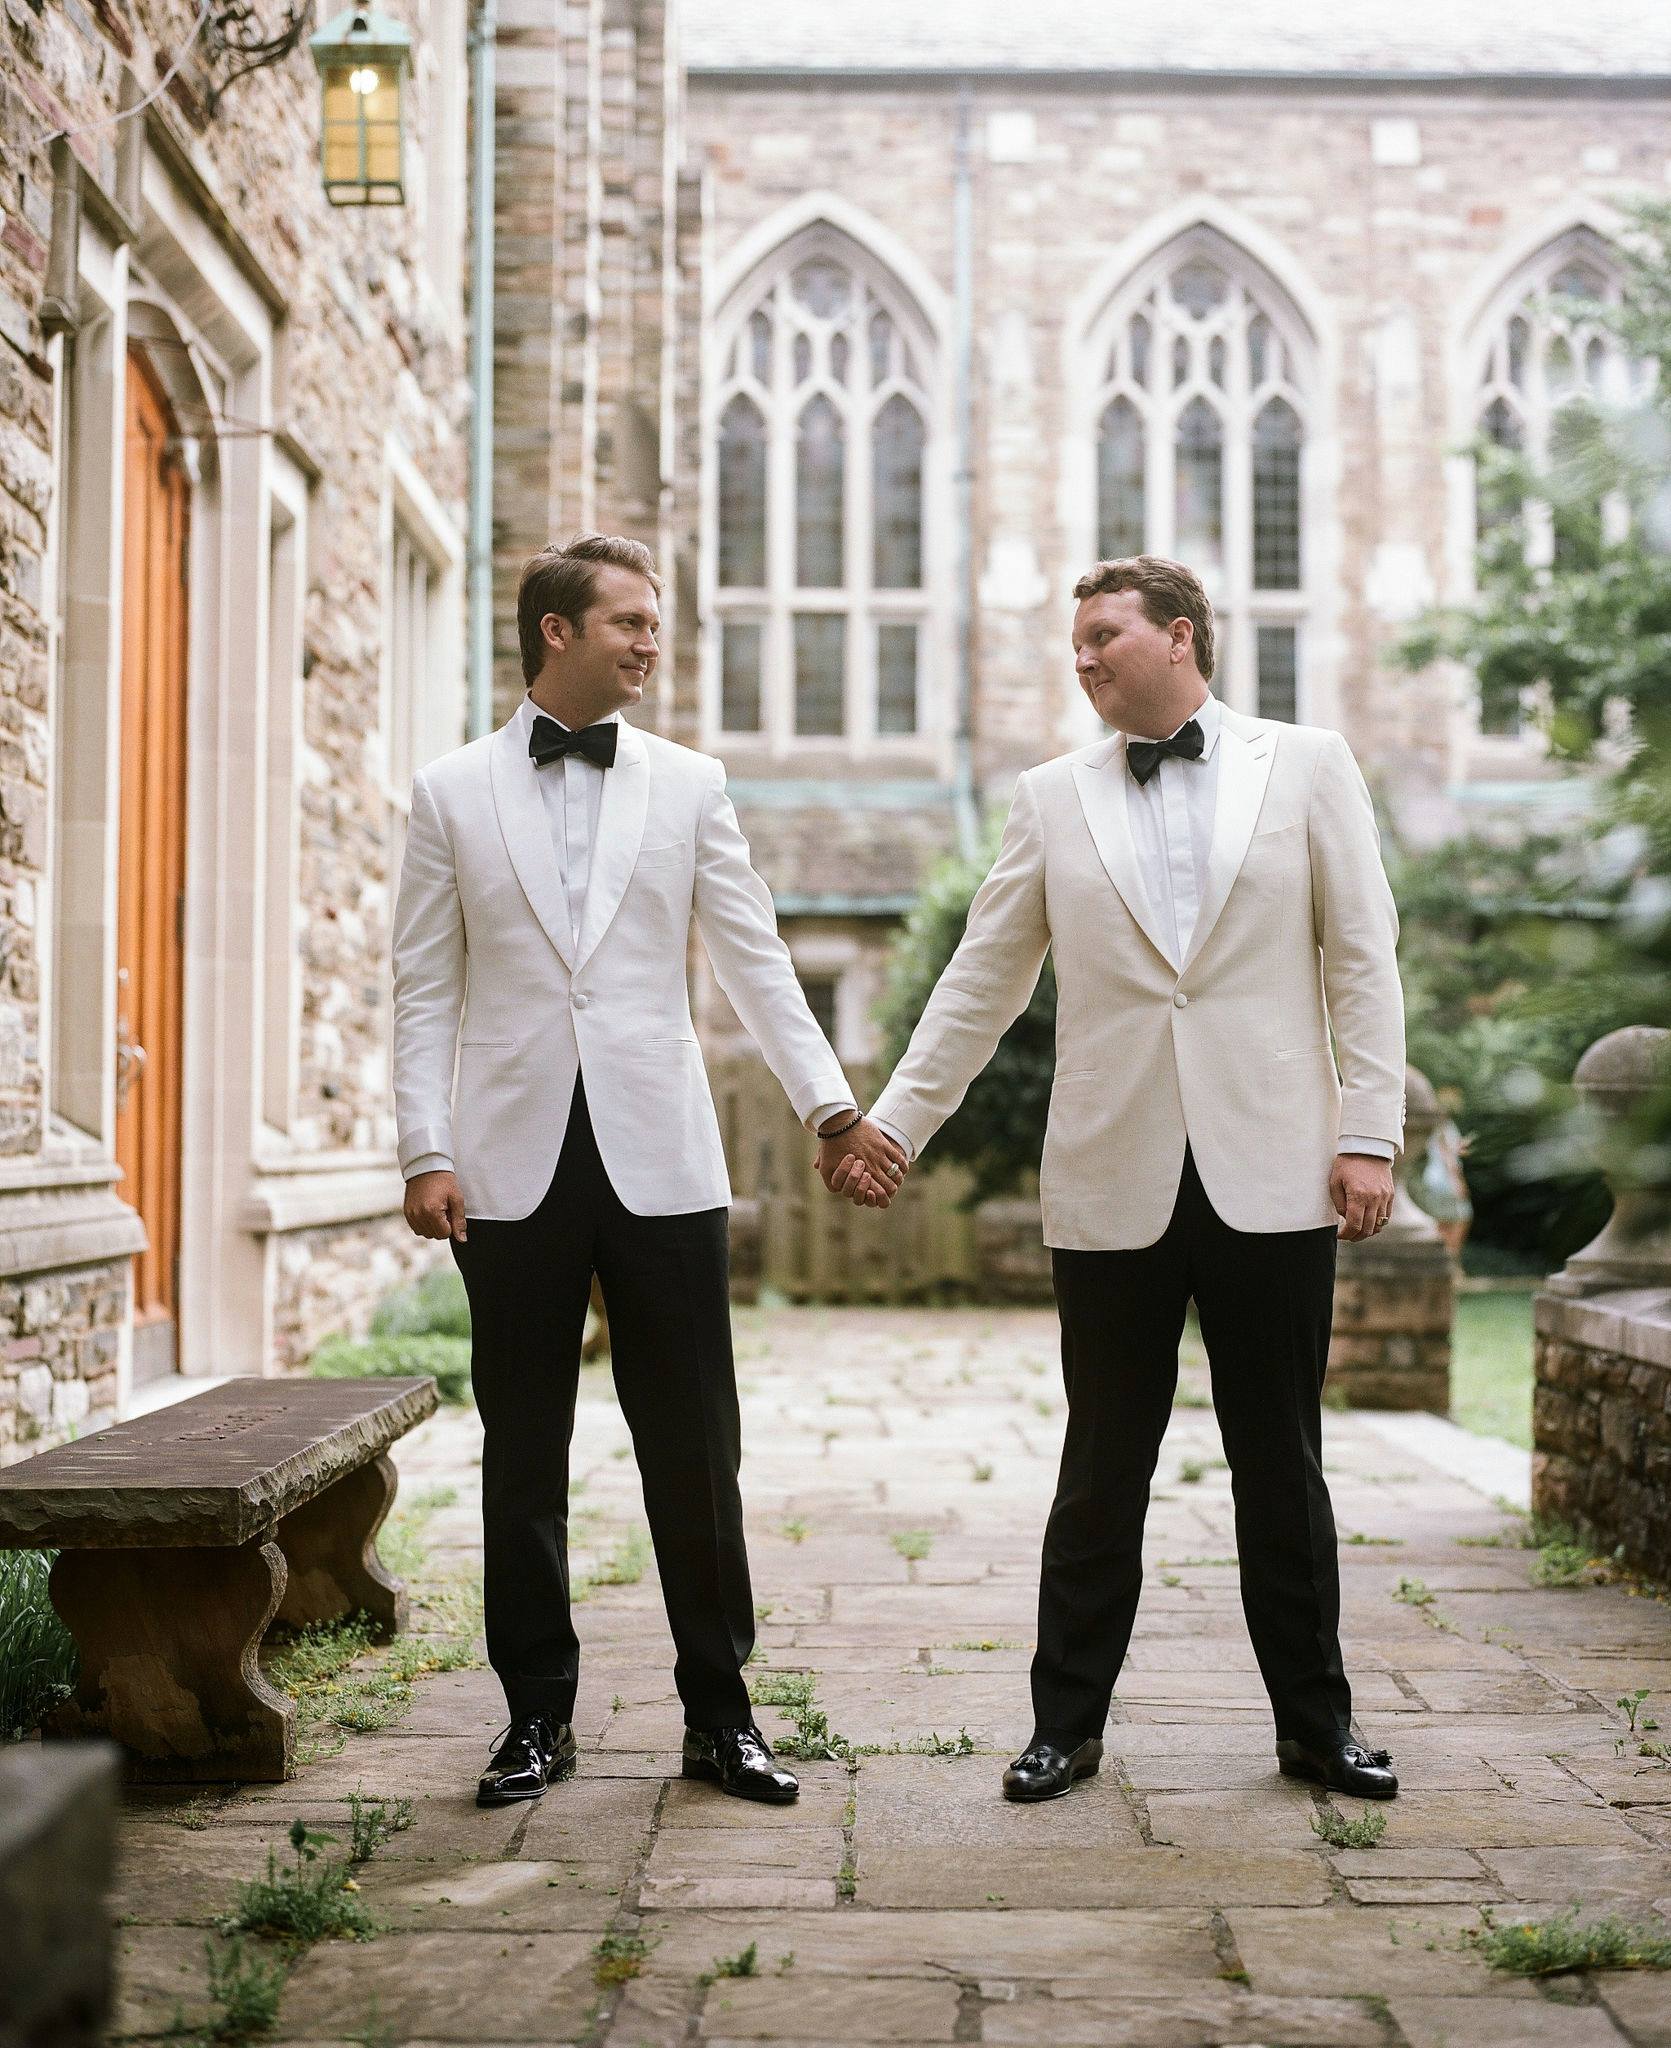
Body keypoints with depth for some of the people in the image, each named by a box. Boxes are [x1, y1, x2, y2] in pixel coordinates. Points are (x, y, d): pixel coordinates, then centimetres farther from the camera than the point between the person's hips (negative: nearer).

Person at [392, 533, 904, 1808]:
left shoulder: (689, 786, 9)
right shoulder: (453, 794, 7)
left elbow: (756, 962, 6)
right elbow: (427, 987, 5)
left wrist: (833, 1107, -3)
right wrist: (426, 1153, -3)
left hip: (660, 1161, 0)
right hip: (515, 1164, 0)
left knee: (693, 1449, 3)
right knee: (524, 1451, 7)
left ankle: (720, 1714, 14)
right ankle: (539, 1715, 19)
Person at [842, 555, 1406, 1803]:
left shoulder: (1308, 767, 6)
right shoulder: (1054, 798, 9)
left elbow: (1363, 960, 3)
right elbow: (982, 984, 11)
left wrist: (1371, 1133, -4)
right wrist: (892, 1126, 6)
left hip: (1271, 1178, -1)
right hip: (1116, 1186, 1)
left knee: (1283, 1471, 8)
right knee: (1103, 1476, 7)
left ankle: (1316, 1725, 21)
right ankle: (1069, 1724, 19)